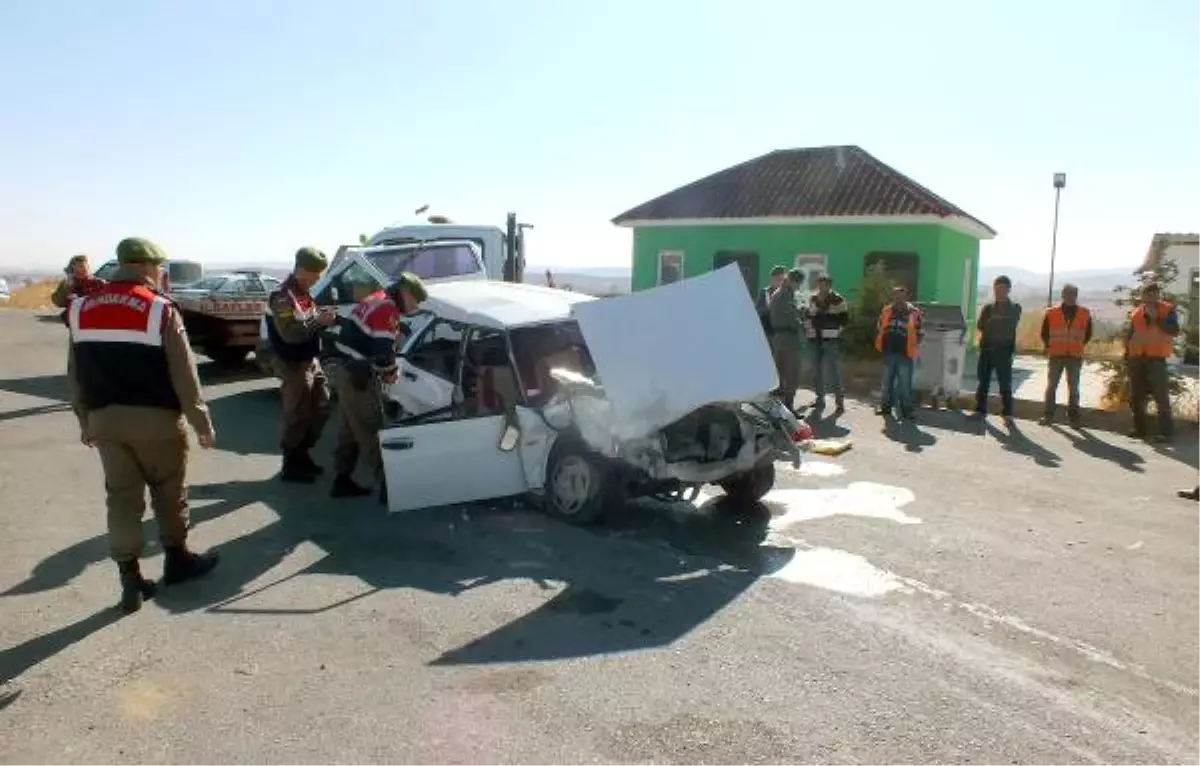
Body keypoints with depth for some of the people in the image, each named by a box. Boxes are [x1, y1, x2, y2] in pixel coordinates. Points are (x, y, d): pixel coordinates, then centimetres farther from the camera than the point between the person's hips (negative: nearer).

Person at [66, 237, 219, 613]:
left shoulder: (82, 309, 6)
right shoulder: (160, 310, -11)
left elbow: (75, 375, 11)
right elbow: (183, 375, -12)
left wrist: (85, 420, 20)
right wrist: (202, 423, -5)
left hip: (105, 418, 5)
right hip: (155, 417, -4)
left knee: (121, 498, 9)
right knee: (169, 493, 14)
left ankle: (130, 582, 12)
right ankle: (177, 560, 28)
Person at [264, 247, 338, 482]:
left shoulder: (303, 293, 11)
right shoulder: (283, 296, -19)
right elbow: (292, 333, -29)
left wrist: (324, 317, -3)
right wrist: (319, 320, -26)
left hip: (310, 361, 10)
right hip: (293, 365, -10)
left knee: (321, 409, 16)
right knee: (297, 416, -2)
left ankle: (302, 455, 29)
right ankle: (290, 467, 10)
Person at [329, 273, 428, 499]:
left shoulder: (375, 301, 16)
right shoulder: (387, 308, -16)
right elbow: (383, 350, -23)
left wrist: (382, 370, 14)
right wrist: (390, 372, -5)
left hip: (347, 373, 10)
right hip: (359, 379, -10)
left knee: (351, 430, 17)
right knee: (370, 432, -5)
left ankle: (342, 481, 25)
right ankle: (387, 484, 1)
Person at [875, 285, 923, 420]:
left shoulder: (914, 313, -3)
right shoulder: (886, 311, 6)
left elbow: (919, 333, 2)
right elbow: (879, 329, 16)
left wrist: (912, 346, -4)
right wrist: (880, 345, 8)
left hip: (905, 354, -3)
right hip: (889, 353, 4)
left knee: (905, 384, 0)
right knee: (887, 382, 13)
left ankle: (907, 410, 7)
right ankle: (885, 406, 25)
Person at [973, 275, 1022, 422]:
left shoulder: (1014, 308, 3)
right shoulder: (988, 308, 12)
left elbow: (1009, 327, -8)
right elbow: (979, 325, 2)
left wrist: (990, 326, -4)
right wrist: (996, 328, -7)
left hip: (1004, 351, -3)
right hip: (986, 349, 3)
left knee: (1005, 384, -2)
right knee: (983, 381, 7)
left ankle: (1007, 414, 2)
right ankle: (980, 410, 15)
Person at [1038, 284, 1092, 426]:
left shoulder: (1085, 314, 1)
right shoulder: (1051, 313, -1)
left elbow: (1087, 334, 12)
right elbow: (1044, 333, 9)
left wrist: (1077, 346, 9)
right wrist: (1049, 348, 8)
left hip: (1075, 357, 0)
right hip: (1056, 355, 0)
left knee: (1073, 388, 6)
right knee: (1051, 386, 2)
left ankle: (1073, 417, 13)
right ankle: (1048, 415, 9)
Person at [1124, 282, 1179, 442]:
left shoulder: (1168, 310, 0)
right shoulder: (1137, 313, 10)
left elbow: (1174, 330, -14)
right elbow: (1129, 335, 16)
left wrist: (1156, 318, -20)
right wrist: (1127, 356, 10)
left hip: (1156, 358, -4)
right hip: (1137, 358, 4)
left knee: (1161, 396, -8)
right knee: (1136, 397, 8)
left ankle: (1165, 432, -6)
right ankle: (1139, 429, 17)